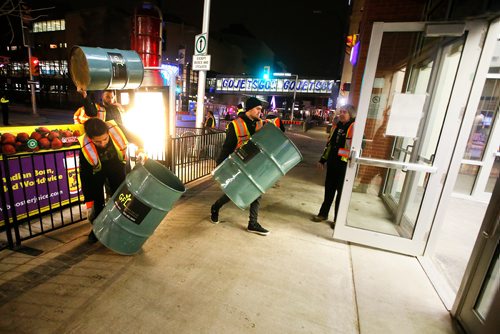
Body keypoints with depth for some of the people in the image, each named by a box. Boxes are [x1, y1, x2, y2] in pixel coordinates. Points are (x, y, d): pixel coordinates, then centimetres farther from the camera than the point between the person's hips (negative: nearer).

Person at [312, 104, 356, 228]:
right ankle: (323, 213, 29)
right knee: (329, 189, 15)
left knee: (341, 192, 5)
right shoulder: (337, 126, 13)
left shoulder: (354, 127, -10)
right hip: (332, 163, 7)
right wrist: (322, 160, 18)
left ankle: (338, 219, 19)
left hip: (344, 165, -7)